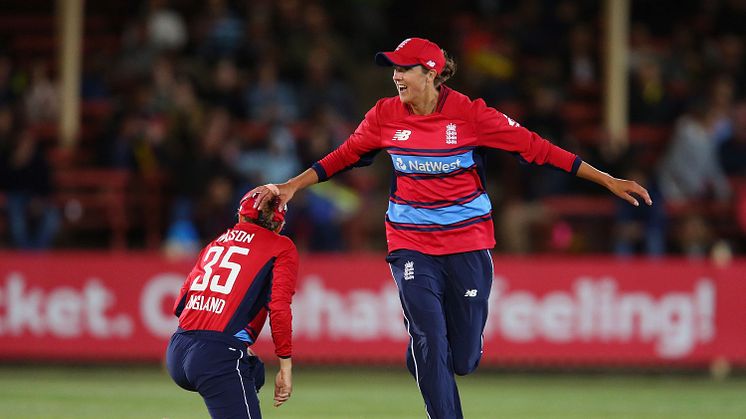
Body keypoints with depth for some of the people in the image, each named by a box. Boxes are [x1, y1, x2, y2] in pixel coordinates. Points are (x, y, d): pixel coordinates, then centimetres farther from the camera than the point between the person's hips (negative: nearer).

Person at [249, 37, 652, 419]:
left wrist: (607, 180, -9)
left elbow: (534, 147, -8)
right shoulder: (385, 115, -2)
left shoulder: (469, 113, -10)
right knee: (430, 346, -13)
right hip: (411, 244, 1)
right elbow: (343, 156, 11)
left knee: (463, 359, 2)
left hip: (469, 244, -1)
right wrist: (290, 187, 4)